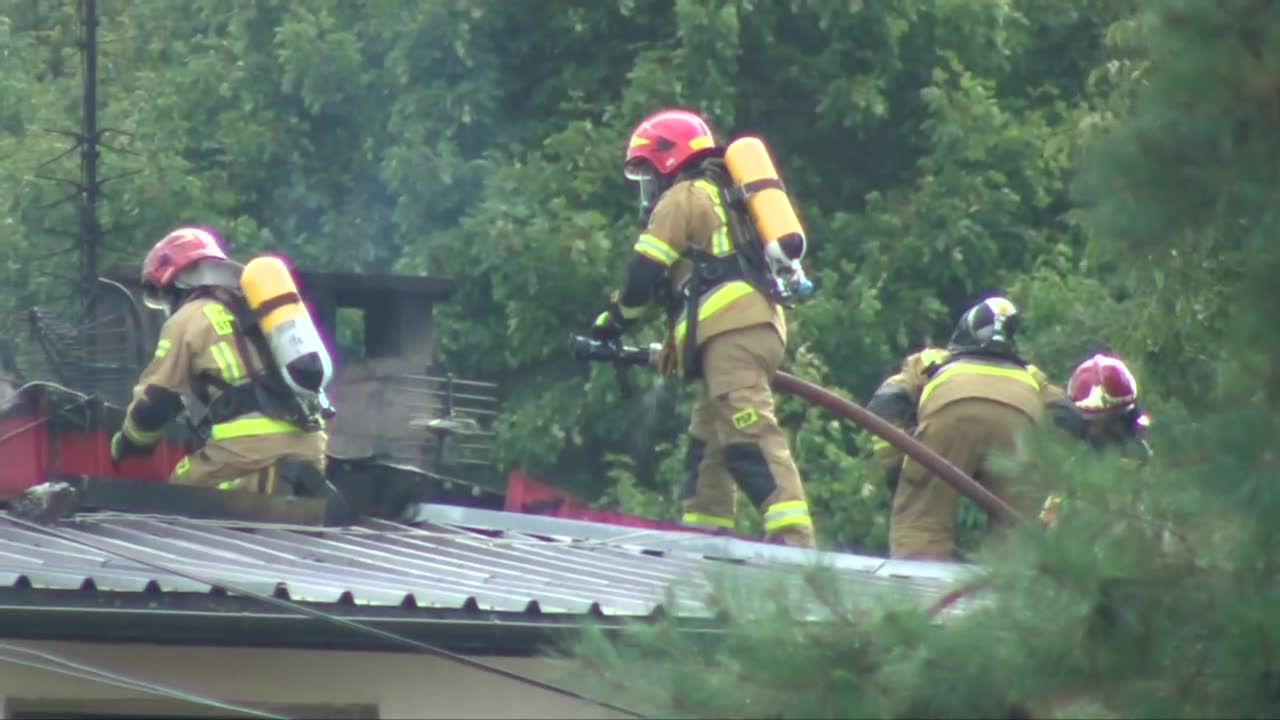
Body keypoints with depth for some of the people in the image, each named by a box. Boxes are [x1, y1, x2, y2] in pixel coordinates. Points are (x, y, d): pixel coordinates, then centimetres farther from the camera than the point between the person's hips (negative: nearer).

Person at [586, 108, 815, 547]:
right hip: (764, 327, 10)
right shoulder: (722, 196, 33)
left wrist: (613, 322, 18)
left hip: (731, 330, -10)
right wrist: (674, 346, 36)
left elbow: (645, 273, 1)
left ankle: (793, 539, -33)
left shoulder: (682, 197, 5)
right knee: (707, 442, 14)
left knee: (750, 437, -20)